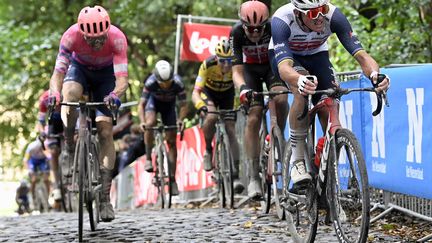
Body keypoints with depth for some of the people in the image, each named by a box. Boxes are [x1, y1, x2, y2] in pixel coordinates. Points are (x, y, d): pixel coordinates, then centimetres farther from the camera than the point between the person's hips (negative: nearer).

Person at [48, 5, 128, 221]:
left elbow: (122, 77, -41)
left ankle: (105, 198, -10)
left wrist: (115, 94, -63)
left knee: (106, 131, -12)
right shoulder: (71, 35, -34)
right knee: (69, 94, -37)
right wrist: (54, 94, -56)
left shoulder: (117, 38, -36)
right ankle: (69, 147, -13)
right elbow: (59, 72, -36)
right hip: (80, 68, 0)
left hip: (106, 74, 0)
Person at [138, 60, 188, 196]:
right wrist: (142, 122, -52)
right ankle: (148, 158, -17)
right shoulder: (150, 83, -36)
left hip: (169, 104, 1)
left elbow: (183, 105, -29)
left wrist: (180, 120, -47)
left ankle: (173, 179, 0)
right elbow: (141, 105, -35)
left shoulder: (177, 83, -35)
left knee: (171, 141, -4)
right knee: (150, 123, -33)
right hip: (154, 100, -1)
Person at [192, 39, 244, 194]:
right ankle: (208, 150, -5)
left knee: (231, 131, -11)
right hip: (209, 92, -1)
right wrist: (200, 106, -54)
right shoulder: (208, 65, -34)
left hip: (227, 94, 1)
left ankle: (236, 174, -9)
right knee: (211, 117, -32)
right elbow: (195, 92, -35)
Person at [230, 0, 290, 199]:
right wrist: (242, 88, -50)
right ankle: (254, 177, -15)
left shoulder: (274, 28, -30)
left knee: (281, 99, -32)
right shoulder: (237, 33, -28)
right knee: (253, 118, -15)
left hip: (273, 65, 0)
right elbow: (237, 69, -30)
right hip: (251, 69, 0)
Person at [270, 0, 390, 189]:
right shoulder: (282, 20, -39)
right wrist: (300, 80, -73)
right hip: (286, 54, -3)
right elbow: (284, 68, -50)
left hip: (316, 54, 3)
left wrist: (375, 74, -59)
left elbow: (361, 55, -37)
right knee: (303, 90, -34)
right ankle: (297, 162, -24)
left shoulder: (333, 16, -33)